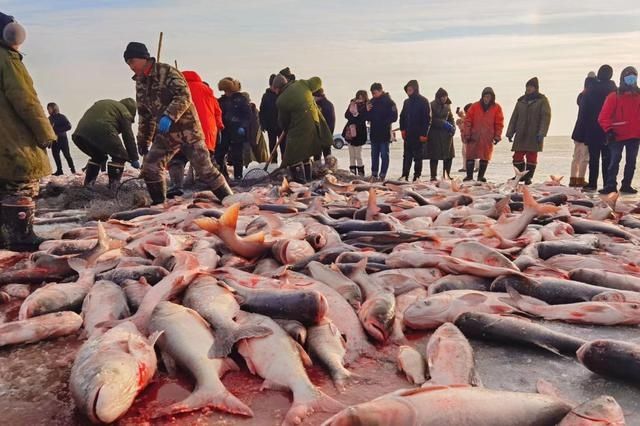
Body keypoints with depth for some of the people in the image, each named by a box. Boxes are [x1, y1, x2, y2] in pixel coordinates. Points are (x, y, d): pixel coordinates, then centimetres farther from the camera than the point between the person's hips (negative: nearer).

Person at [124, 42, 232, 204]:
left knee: (205, 169, -8)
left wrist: (169, 116, -35)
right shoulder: (140, 83, 12)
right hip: (165, 133, 7)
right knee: (149, 169, 1)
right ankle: (159, 204, 15)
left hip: (187, 128, -7)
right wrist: (143, 141, 20)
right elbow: (145, 115, 20)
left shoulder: (167, 72, -11)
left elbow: (184, 96, -23)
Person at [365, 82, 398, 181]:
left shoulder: (389, 102, -6)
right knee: (374, 155, 10)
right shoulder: (372, 102, 11)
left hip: (385, 133, -6)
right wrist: (368, 111, -5)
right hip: (374, 133, 6)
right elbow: (368, 118, 14)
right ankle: (374, 175, 17)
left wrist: (384, 122, -18)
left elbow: (394, 117, -11)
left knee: (384, 155, -1)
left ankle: (382, 176, 3)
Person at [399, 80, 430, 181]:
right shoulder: (407, 102, 11)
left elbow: (427, 118, -10)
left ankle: (417, 176, 7)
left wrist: (423, 134, -15)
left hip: (418, 135, -5)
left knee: (418, 157, 2)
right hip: (408, 134, 5)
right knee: (406, 156, 6)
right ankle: (404, 176, 9)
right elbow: (402, 116, 17)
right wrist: (402, 129, 3)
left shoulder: (423, 101, -6)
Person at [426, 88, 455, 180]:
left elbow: (451, 118, 20)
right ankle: (433, 176, 4)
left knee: (449, 155, 4)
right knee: (435, 156, -3)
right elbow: (432, 120, -11)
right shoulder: (432, 105, -6)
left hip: (446, 134, 6)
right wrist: (444, 124, -16)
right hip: (435, 133, -6)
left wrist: (453, 127, 2)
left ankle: (447, 174, 15)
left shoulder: (447, 106, 13)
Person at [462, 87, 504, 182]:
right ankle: (469, 175, 8)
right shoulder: (475, 106, 1)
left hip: (488, 139, 0)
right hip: (474, 137, 0)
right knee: (470, 156, 1)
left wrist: (497, 136, -2)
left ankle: (481, 176, 14)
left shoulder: (496, 108, 2)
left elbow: (499, 123, 3)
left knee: (485, 157, 4)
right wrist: (467, 134, -4)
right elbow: (468, 120, 1)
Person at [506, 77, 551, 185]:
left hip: (534, 136, -4)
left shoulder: (542, 100, 1)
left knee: (531, 156, 0)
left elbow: (546, 117, -7)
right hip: (521, 135, 4)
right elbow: (514, 117, 14)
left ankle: (528, 177, 10)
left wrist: (541, 133, -17)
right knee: (517, 156, 2)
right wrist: (510, 133, 9)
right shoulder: (521, 101, 14)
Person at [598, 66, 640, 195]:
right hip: (617, 136, -4)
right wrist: (609, 130, -19)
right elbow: (604, 116, -10)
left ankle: (626, 185, 17)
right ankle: (610, 185, -2)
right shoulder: (614, 96, -5)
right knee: (614, 161, -4)